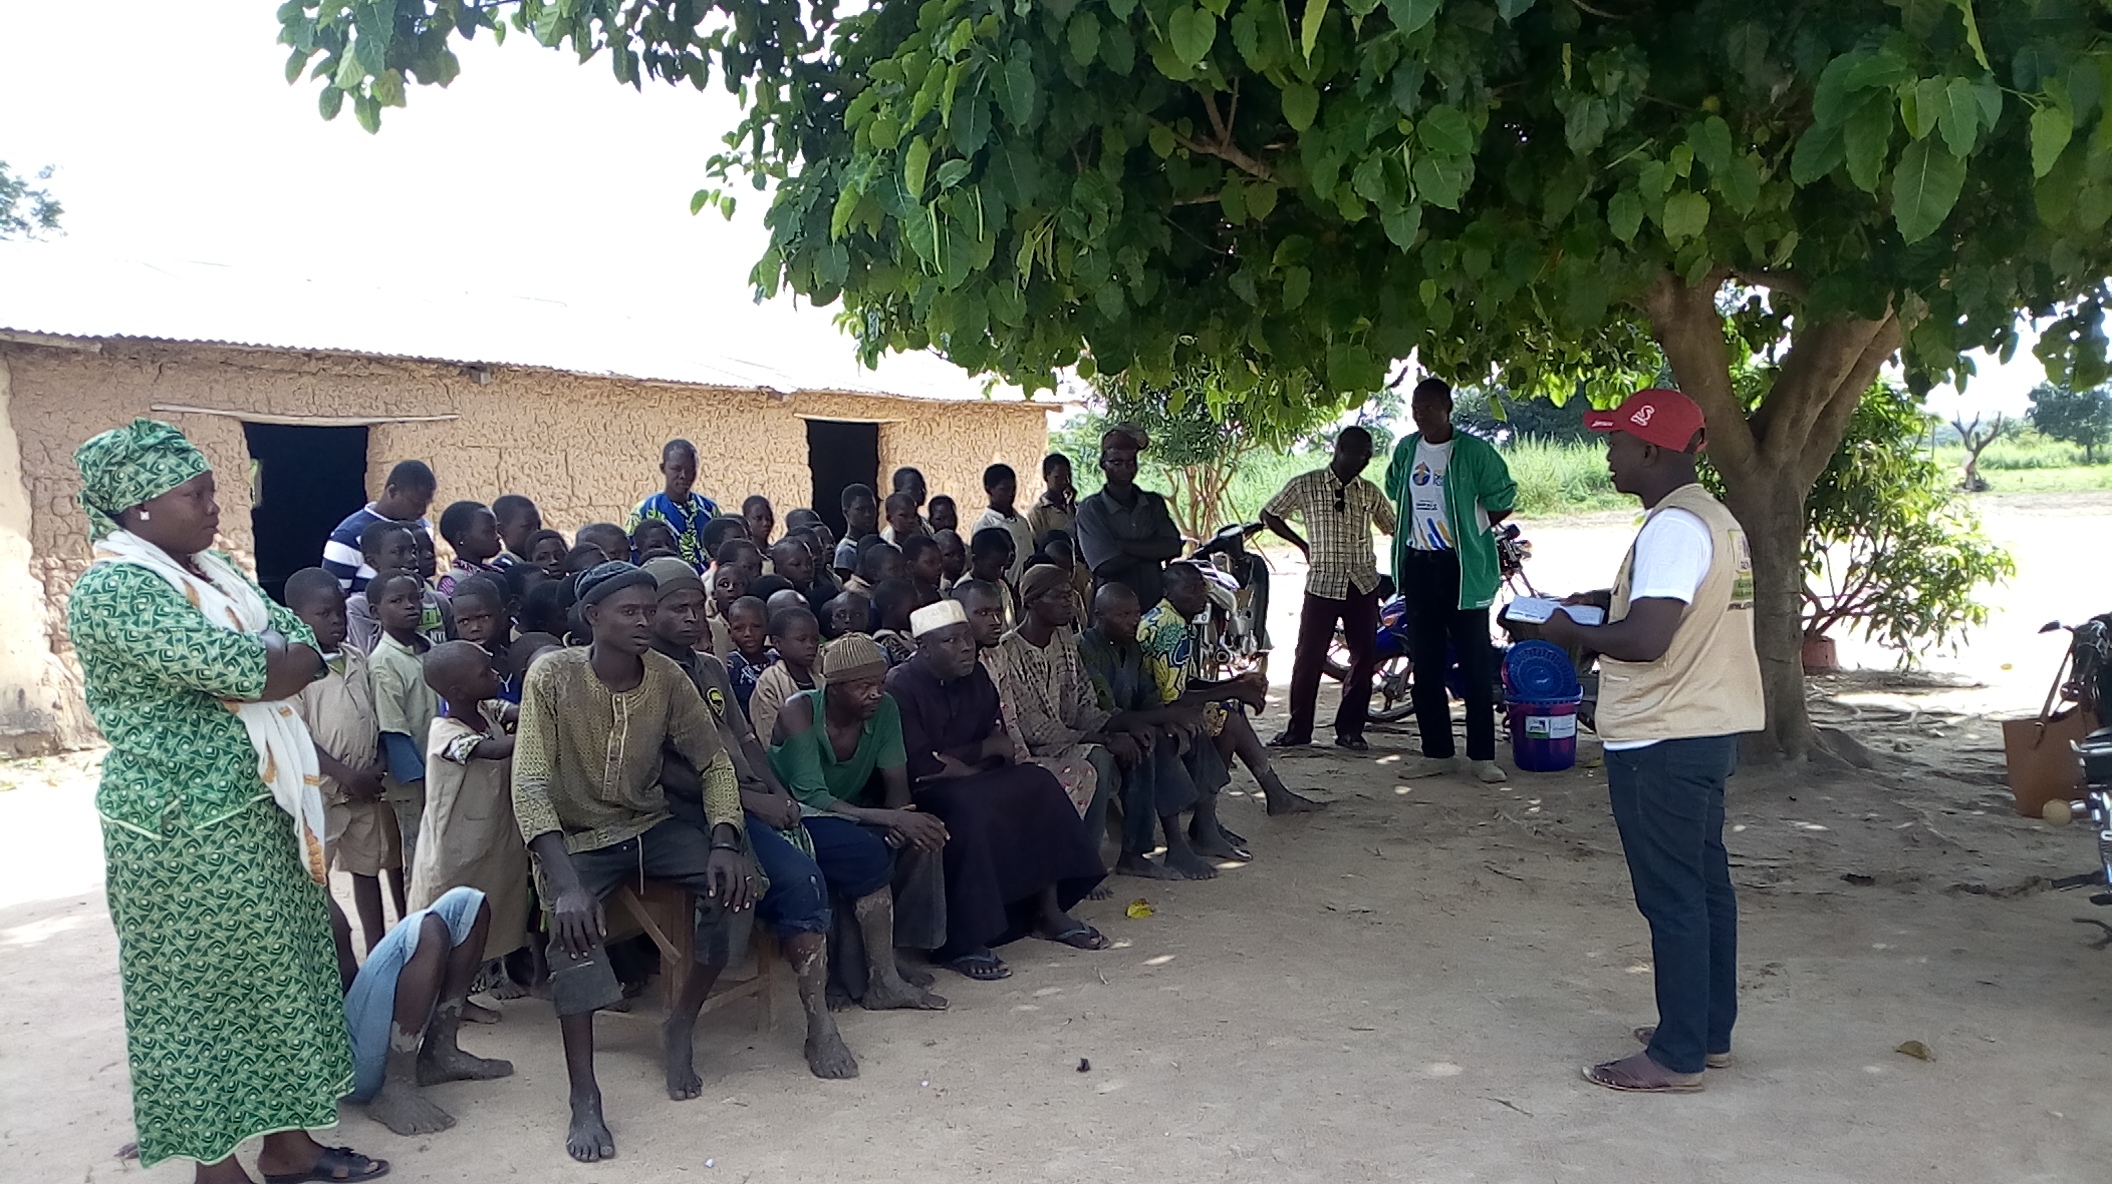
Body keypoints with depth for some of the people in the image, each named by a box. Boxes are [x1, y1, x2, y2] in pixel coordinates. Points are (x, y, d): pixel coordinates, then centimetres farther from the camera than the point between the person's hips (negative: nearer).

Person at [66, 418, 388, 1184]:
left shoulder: (213, 574, 10)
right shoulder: (111, 591, -17)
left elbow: (307, 655, 6)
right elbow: (245, 672, -26)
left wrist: (255, 662, -12)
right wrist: (269, 660, -6)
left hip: (258, 814, 9)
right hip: (185, 831, -8)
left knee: (276, 975, 15)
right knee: (201, 993, 5)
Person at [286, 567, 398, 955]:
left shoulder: (357, 659, 7)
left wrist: (377, 766, -4)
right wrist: (349, 776, -18)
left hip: (366, 789, 6)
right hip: (320, 790, -6)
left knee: (369, 868, 15)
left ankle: (378, 951, 25)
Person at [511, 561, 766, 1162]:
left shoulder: (666, 676, -10)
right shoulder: (552, 675, -20)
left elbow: (713, 761, -3)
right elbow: (530, 784, -26)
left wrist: (724, 841, -22)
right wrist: (567, 883, -40)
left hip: (651, 825, 4)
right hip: (578, 838, -3)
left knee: (735, 886, -20)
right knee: (573, 927, -32)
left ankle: (679, 1029, 1)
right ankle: (585, 1100, -22)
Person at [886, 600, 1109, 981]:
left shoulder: (977, 677, 7)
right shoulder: (901, 686, -15)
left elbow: (1000, 745, 7)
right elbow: (917, 764, -21)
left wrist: (956, 761, -13)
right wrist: (983, 751, -12)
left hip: (971, 782, 8)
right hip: (921, 792, -8)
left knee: (1039, 784, -10)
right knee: (969, 808, -35)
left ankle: (1049, 910, -7)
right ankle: (963, 944, -29)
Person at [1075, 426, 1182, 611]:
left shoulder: (1154, 503, 10)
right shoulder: (1090, 509, -4)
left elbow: (1173, 547, -5)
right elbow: (1106, 565, -13)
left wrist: (1123, 546, -12)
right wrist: (1151, 550, -5)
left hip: (1156, 602, 3)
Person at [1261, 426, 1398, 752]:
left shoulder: (1370, 492, 8)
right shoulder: (1305, 486, -1)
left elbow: (1395, 528, 16)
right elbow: (1269, 515, 9)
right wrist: (1304, 545, 5)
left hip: (1364, 585, 3)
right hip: (1323, 584, -3)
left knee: (1364, 658, 3)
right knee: (1309, 657, -1)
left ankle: (1350, 729, 14)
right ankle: (1298, 728, 10)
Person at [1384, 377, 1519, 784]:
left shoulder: (1474, 451, -8)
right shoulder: (1405, 450, 8)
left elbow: (1503, 500, -2)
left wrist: (1470, 528, 3)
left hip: (1462, 566, -5)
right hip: (1417, 564, 5)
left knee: (1476, 664, -3)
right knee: (1425, 663, 8)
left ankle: (1482, 755, 4)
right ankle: (1437, 751, 16)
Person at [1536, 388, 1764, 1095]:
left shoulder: (1674, 527, -20)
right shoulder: (1714, 518, 13)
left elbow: (1645, 639, -28)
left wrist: (1572, 632, -12)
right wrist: (1604, 601, 15)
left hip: (1661, 744, -10)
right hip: (1707, 729, 10)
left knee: (1671, 897, -2)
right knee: (1705, 883, 17)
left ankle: (1677, 1056, 6)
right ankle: (1710, 1031, 28)